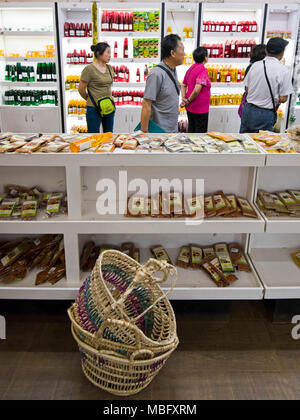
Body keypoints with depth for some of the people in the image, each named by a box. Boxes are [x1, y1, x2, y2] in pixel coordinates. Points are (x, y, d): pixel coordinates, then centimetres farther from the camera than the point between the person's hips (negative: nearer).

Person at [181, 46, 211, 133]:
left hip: (190, 108, 8)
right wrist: (188, 101, -14)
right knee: (201, 133, 2)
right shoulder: (203, 70, -18)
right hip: (200, 109, -8)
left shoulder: (191, 68, 8)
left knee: (191, 131, 18)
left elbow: (183, 85, 12)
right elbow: (197, 90, -27)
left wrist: (183, 98, 1)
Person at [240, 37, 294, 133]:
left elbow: (247, 89, 7)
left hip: (248, 110, 4)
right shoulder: (284, 71, -11)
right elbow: (283, 99, -10)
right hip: (265, 115, -4)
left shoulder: (255, 65, 1)